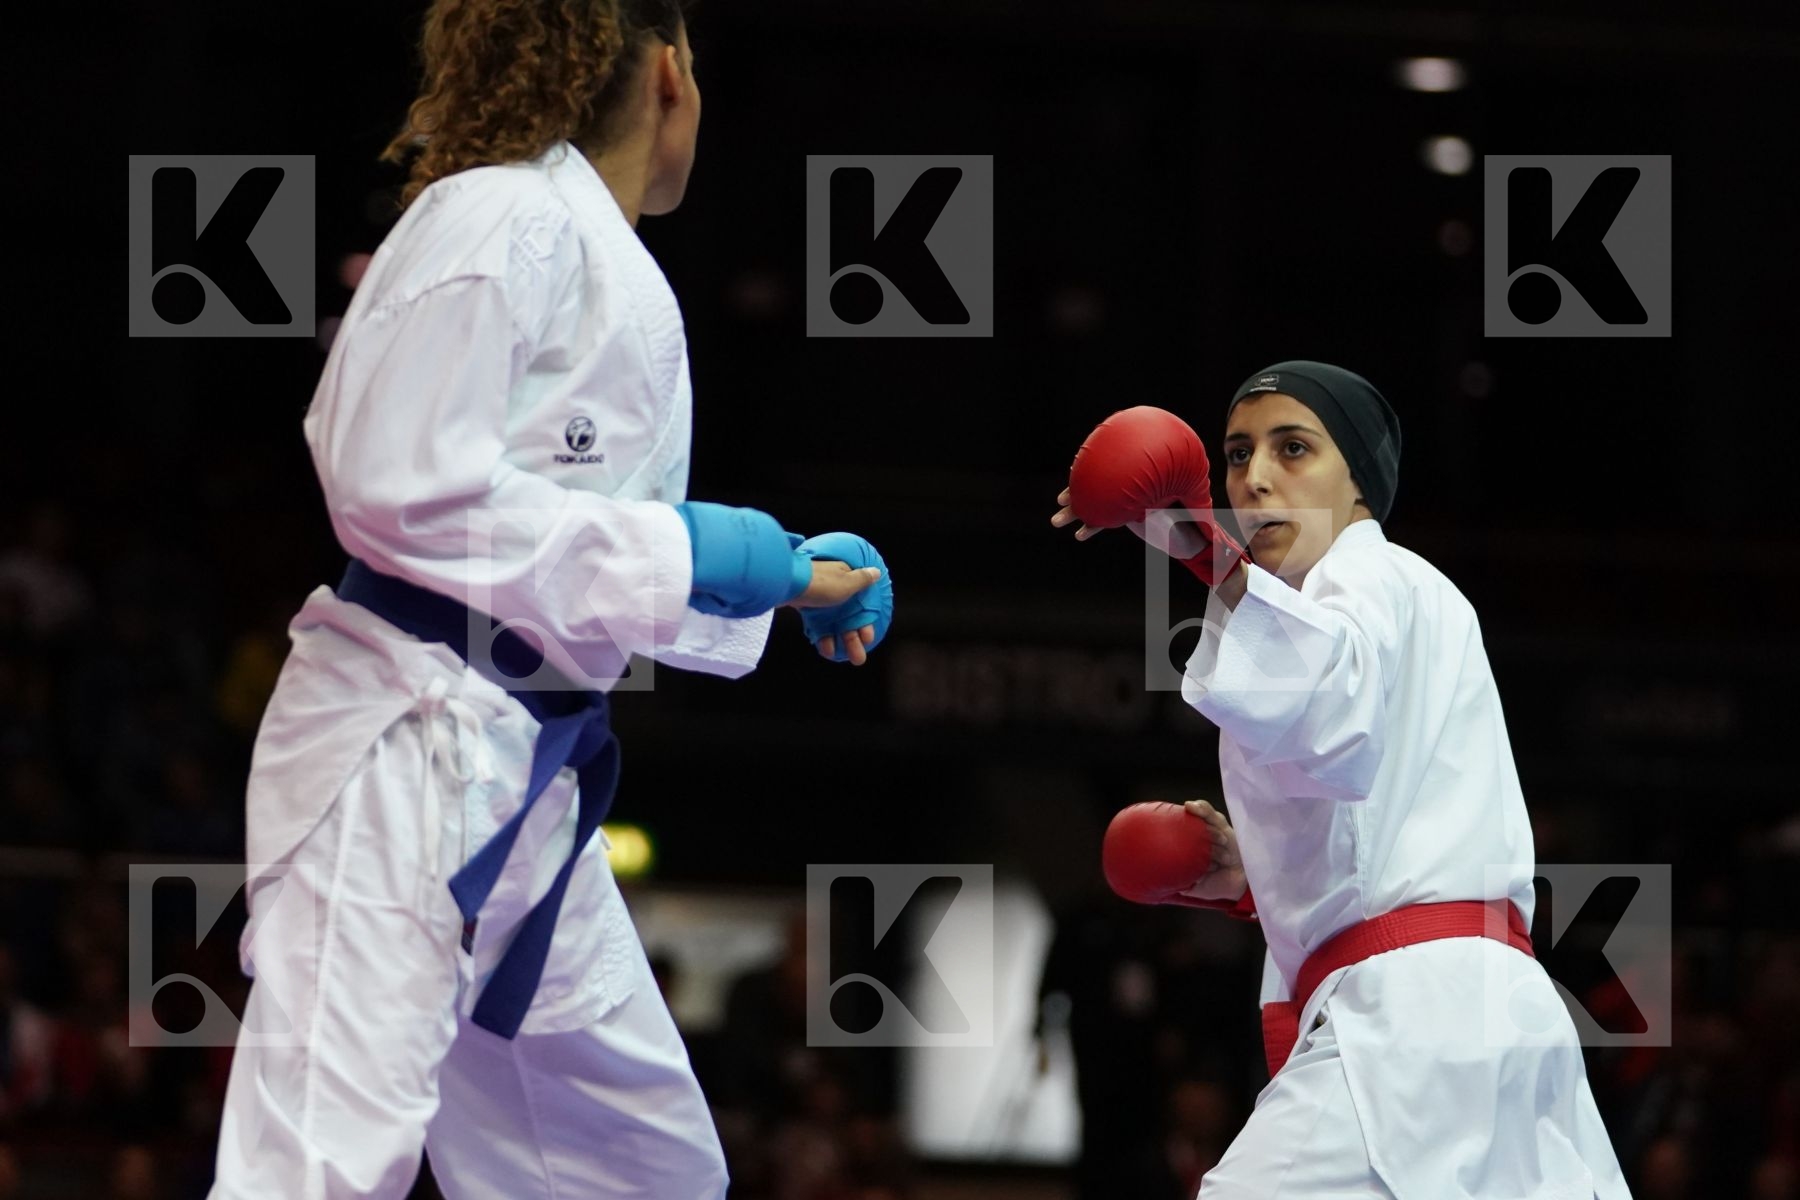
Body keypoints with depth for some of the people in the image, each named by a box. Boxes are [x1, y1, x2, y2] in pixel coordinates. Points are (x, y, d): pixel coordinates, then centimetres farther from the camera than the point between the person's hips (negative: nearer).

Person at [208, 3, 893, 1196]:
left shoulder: (606, 266, 18)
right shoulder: (506, 222, -10)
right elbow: (400, 485, -19)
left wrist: (784, 579, 24)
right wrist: (678, 551, -16)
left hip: (525, 784, 10)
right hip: (410, 759, -10)